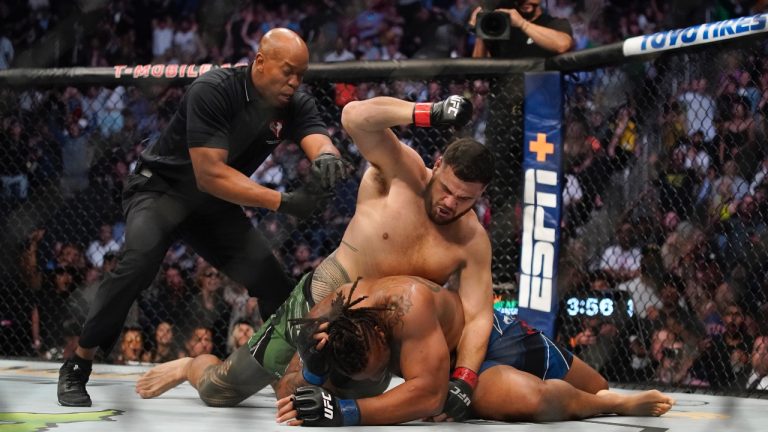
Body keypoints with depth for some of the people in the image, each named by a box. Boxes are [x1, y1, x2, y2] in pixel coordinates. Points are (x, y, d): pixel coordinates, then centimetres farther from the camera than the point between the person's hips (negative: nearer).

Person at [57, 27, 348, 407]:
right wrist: (283, 201, -41)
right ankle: (77, 368, -19)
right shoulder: (214, 91, -28)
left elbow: (320, 141, -29)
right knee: (140, 261, -30)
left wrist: (327, 158, -55)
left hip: (213, 205, 6)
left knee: (271, 278, -4)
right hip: (161, 187, -6)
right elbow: (210, 175, -34)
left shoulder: (295, 105, -10)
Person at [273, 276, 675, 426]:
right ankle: (613, 406, 21)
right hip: (439, 356, 5)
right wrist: (300, 397, -40)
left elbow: (428, 393, -47)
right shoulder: (318, 324, -28)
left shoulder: (406, 304, -44)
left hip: (488, 335, -5)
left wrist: (346, 412, -56)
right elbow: (293, 379, -14)